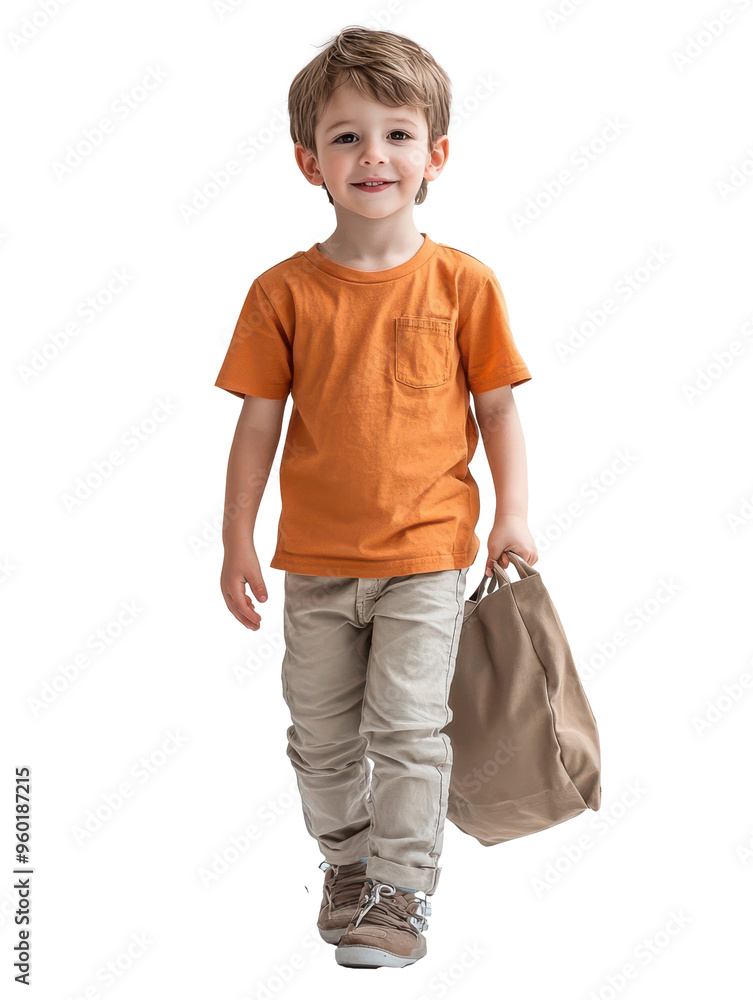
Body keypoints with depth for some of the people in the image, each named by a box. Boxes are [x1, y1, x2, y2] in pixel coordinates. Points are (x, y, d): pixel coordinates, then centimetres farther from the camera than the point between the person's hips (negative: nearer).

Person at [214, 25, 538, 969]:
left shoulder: (461, 282, -5)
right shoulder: (283, 292, -4)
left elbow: (497, 404, 2)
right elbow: (259, 420, 0)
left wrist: (514, 516, -4)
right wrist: (238, 541, 0)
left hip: (425, 549, -2)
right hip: (316, 556, 2)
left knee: (407, 726, -3)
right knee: (320, 733, 13)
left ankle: (402, 891, 12)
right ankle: (346, 861, 35)